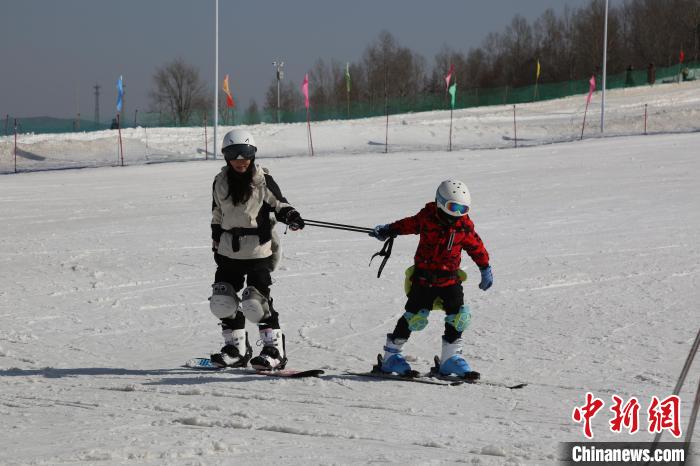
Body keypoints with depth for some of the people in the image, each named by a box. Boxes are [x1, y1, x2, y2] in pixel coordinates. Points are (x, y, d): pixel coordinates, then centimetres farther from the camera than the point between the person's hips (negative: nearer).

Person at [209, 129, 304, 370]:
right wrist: (217, 245, 20)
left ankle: (274, 348, -5)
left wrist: (291, 217, -19)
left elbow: (279, 204, 2)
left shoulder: (263, 180, -5)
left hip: (258, 248, -5)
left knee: (255, 300, -15)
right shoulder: (221, 182, 8)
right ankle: (236, 348, 16)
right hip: (229, 250, 5)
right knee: (222, 300, 1)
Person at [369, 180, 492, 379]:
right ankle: (391, 355, 8)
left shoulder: (464, 225, -3)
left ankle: (450, 358, 7)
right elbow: (407, 225, 11)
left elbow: (476, 246, 11)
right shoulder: (426, 218, -9)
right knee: (415, 316, -6)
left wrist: (485, 268, 17)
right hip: (424, 277, -3)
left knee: (459, 315, -7)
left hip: (450, 277, 3)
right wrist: (387, 231, 19)